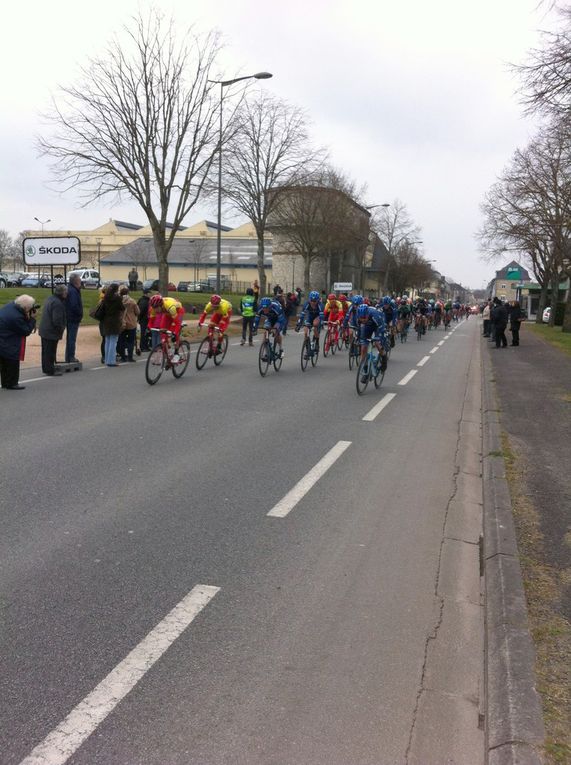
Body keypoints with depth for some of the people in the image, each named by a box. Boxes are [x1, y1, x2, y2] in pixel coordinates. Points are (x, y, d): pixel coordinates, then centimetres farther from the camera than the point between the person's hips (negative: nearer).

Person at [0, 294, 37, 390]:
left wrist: (28, 318, -4)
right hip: (9, 345, -10)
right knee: (12, 363, 5)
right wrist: (32, 318, -11)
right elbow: (26, 331, -16)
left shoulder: (10, 305, -1)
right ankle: (11, 383, 14)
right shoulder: (16, 317, -29)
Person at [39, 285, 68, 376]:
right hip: (52, 332, -10)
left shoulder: (50, 298, 9)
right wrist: (61, 329, -13)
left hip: (44, 330, 10)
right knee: (50, 351, -1)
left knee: (46, 351, 17)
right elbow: (57, 320, -26)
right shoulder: (57, 303, -23)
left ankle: (46, 368, 28)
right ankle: (50, 370, 6)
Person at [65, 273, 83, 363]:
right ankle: (71, 358, 0)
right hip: (74, 318, -10)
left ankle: (68, 358, 23)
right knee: (72, 338, -4)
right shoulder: (73, 291, -19)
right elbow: (74, 306, -24)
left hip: (69, 318, 10)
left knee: (70, 338, 16)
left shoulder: (69, 289, 13)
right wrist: (80, 313, -13)